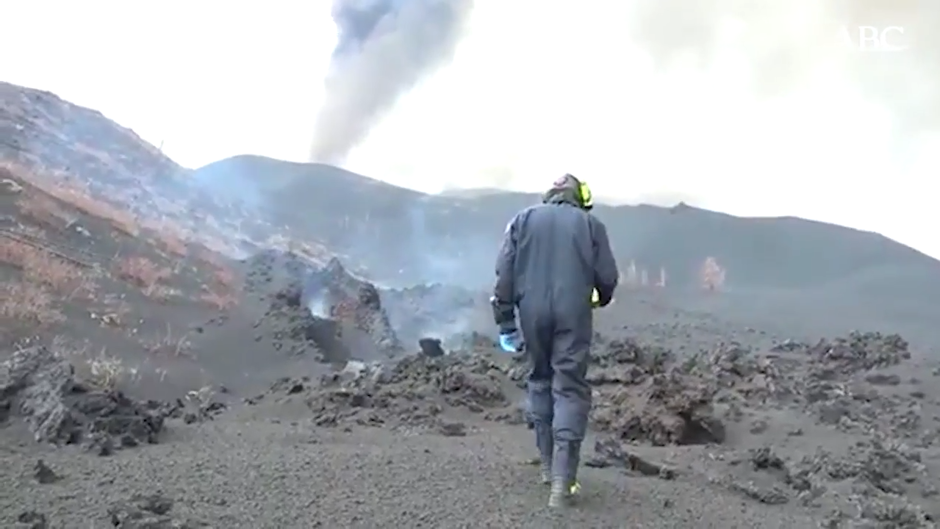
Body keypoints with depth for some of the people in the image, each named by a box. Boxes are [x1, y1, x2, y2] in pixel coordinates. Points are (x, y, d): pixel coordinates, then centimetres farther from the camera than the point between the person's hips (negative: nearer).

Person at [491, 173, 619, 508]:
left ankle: (549, 466, 23)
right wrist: (601, 299, 27)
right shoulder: (591, 224, 8)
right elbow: (607, 277, 4)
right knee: (570, 389, 0)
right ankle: (562, 480, -8)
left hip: (533, 313, 2)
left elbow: (505, 272, 3)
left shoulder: (523, 219, 12)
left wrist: (505, 322, 4)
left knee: (540, 381, 18)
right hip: (573, 314, -2)